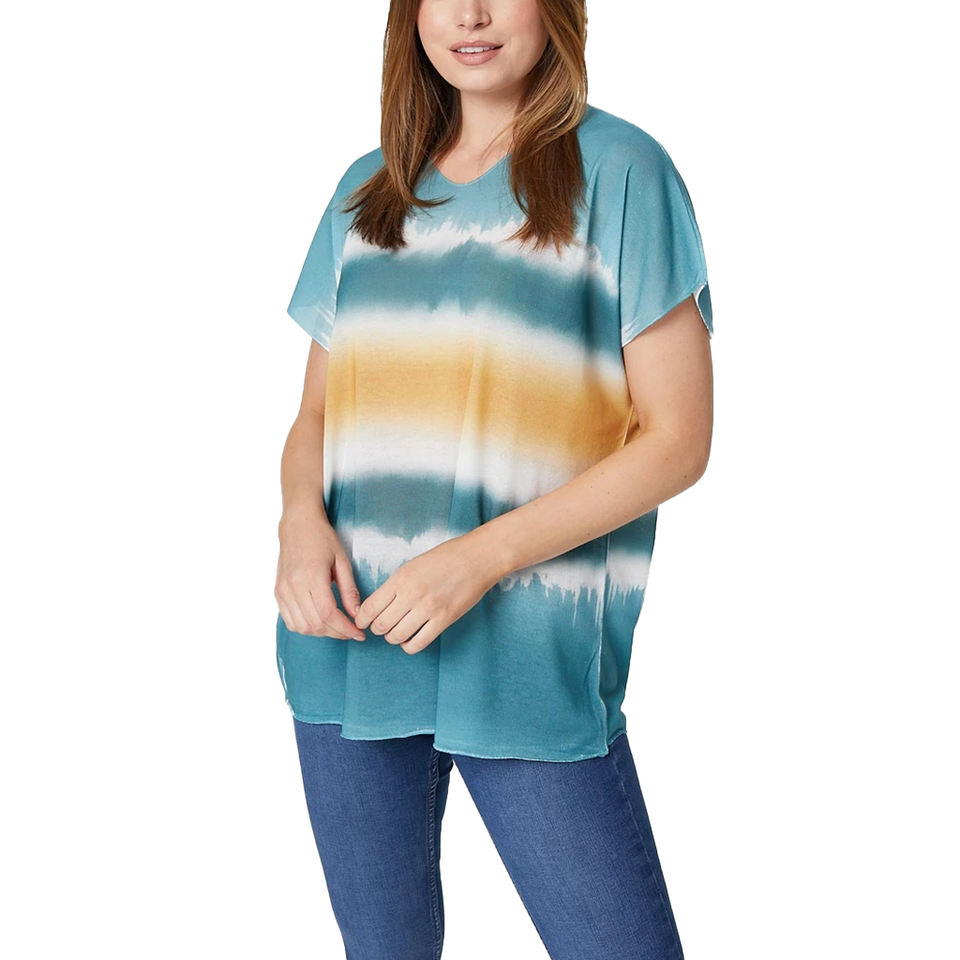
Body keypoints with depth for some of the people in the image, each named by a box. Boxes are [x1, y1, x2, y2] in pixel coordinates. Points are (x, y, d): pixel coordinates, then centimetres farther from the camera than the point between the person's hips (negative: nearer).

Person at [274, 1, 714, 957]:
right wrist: (302, 517, -7)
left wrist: (484, 556, -16)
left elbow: (677, 437, -6)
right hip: (349, 631, 4)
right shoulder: (367, 191, 12)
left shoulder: (620, 171, -3)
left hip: (527, 654, -4)